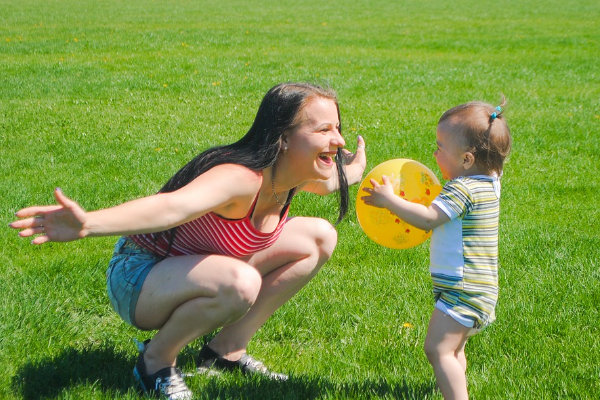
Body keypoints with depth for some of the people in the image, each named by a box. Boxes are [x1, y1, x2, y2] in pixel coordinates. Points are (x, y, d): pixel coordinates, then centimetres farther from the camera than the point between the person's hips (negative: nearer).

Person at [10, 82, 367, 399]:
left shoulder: (294, 173, -7)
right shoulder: (240, 179, -35)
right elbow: (171, 207, -55)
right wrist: (89, 223, -69)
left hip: (196, 269, 9)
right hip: (139, 279, -9)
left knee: (318, 237, 2)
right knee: (239, 282, -40)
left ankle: (228, 349, 8)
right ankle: (156, 360, -9)